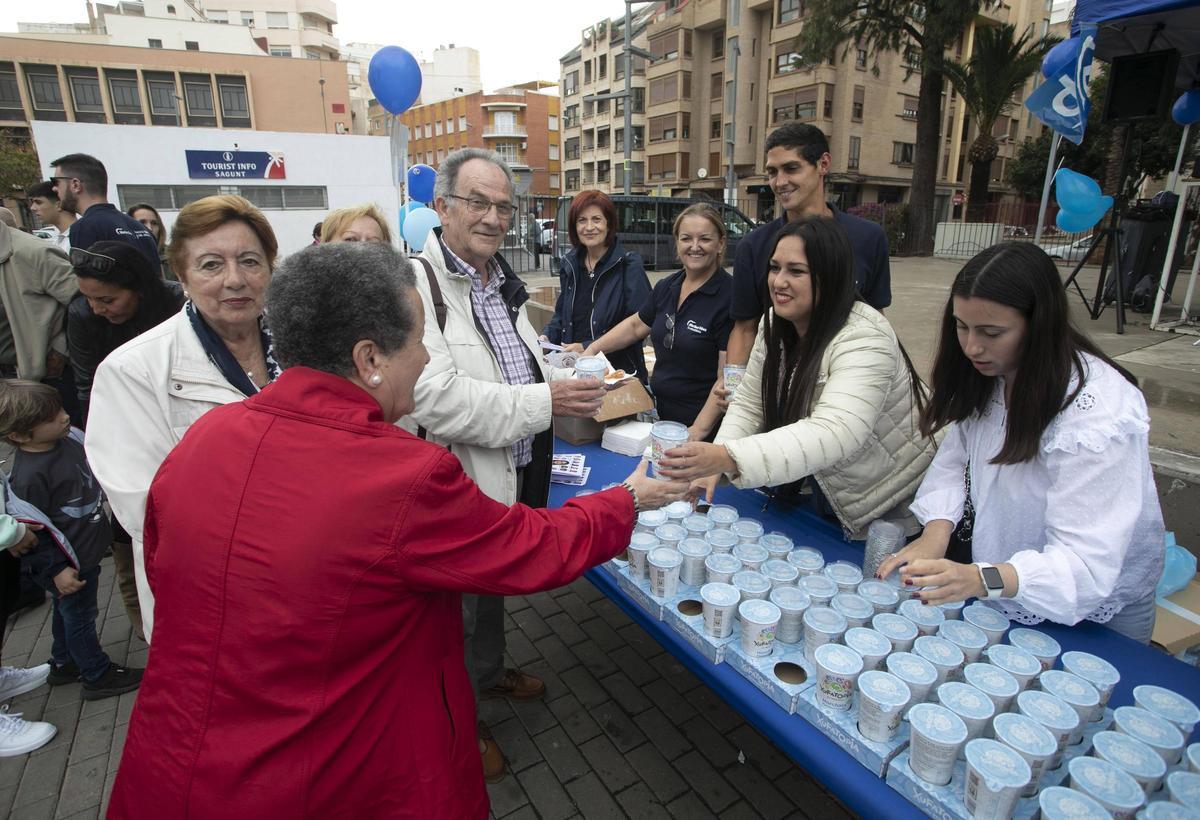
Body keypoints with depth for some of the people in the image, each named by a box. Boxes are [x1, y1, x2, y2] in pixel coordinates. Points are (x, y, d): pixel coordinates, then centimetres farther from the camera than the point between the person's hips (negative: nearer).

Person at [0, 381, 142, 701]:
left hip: (86, 552, 8)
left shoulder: (68, 438, -7)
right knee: (80, 618, 11)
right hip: (71, 565, -8)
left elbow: (91, 478, 14)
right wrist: (55, 569, -20)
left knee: (67, 613, 27)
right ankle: (98, 676, 29)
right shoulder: (28, 477, -29)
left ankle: (63, 664, 47)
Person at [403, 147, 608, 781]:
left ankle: (490, 672, 55)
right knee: (457, 610, 14)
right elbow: (437, 400, -31)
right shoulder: (415, 283, -21)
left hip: (511, 477, 9)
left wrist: (562, 371, 4)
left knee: (494, 586, 29)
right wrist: (544, 402, -29)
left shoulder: (502, 282, 8)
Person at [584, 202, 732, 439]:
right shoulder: (666, 287, 4)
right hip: (660, 415, 6)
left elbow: (727, 377, -20)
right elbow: (635, 325, 20)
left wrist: (699, 430, -25)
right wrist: (593, 349, 10)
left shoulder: (729, 296, -17)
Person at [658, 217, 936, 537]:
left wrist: (727, 458, -56)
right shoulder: (776, 324, -7)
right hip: (832, 489, 7)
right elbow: (749, 403, -5)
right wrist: (713, 465, -21)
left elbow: (833, 435, -45)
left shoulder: (863, 339, -31)